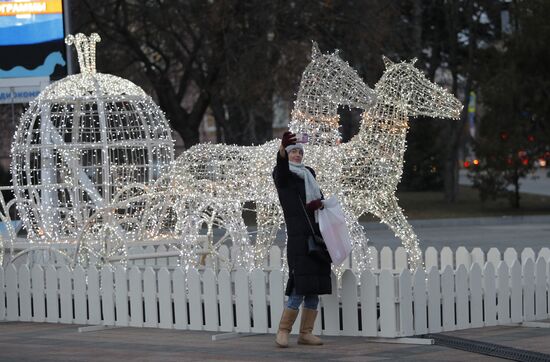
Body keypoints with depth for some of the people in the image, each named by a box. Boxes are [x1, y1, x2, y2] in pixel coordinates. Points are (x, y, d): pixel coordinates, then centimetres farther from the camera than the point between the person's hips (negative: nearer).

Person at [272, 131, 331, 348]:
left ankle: (306, 333, 10)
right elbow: (281, 167, -22)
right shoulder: (283, 175, 1)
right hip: (298, 238, -6)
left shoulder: (309, 174, 20)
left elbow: (320, 196, 19)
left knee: (314, 291, 5)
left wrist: (319, 203, -6)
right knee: (299, 289, -14)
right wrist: (283, 149, -44)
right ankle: (283, 332, -6)